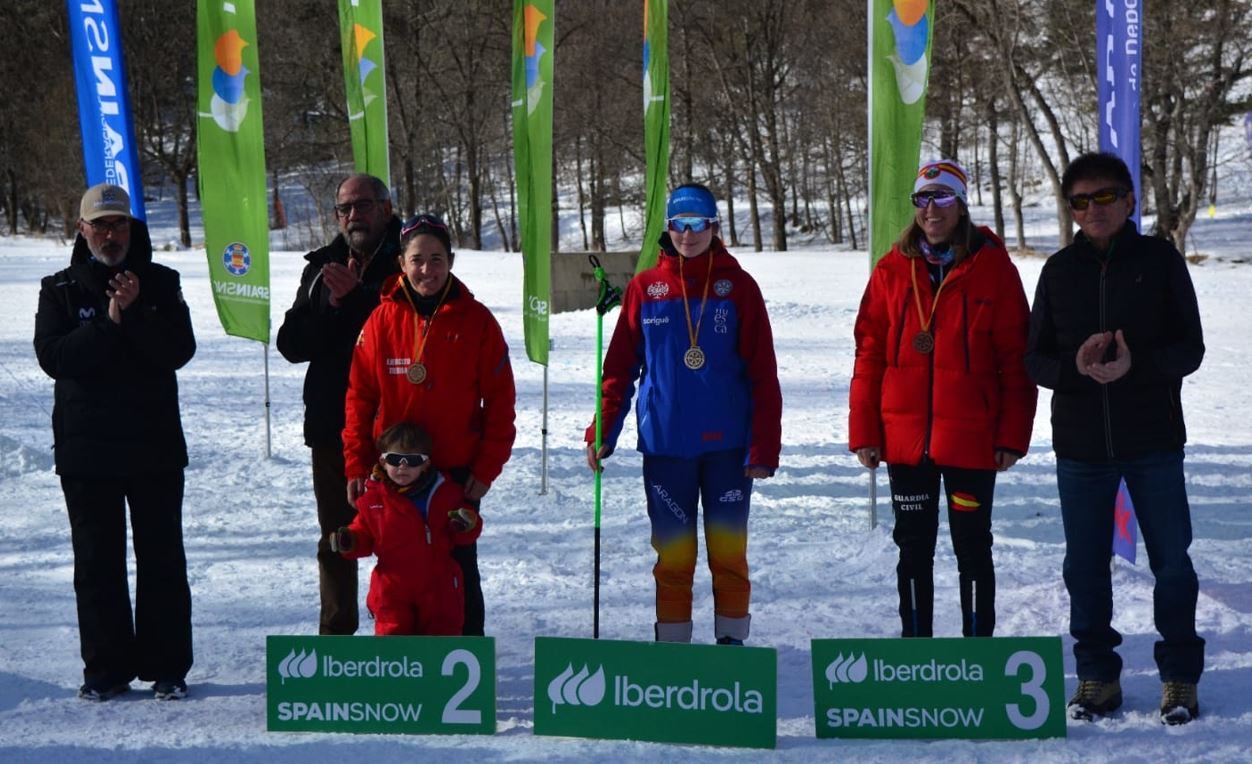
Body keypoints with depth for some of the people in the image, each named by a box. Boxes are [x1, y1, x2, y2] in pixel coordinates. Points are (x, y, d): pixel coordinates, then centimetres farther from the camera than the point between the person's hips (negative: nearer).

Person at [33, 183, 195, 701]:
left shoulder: (160, 284, 6)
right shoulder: (60, 290, 5)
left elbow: (179, 350, -6)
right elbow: (53, 356, -9)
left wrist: (135, 313, -18)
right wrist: (110, 322, -17)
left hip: (155, 446, 0)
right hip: (86, 449, 0)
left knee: (162, 559, 2)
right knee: (97, 561, 4)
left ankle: (167, 667, 9)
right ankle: (106, 668, 11)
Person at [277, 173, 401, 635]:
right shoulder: (321, 268, 12)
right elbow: (291, 343, 5)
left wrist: (357, 296, -21)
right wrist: (333, 306, -11)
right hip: (332, 425, 5)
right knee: (337, 537, 13)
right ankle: (336, 632, 22)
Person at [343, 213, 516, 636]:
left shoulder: (476, 320, -4)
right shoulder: (383, 320, -2)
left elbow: (499, 400, -1)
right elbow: (360, 398, 2)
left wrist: (487, 467, -6)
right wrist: (357, 465, -2)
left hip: (458, 472, -1)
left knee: (459, 566, 7)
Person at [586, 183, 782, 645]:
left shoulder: (738, 287, 2)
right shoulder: (644, 289, 5)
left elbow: (763, 374, 0)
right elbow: (620, 368, 8)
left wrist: (764, 446, -6)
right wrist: (601, 433, -1)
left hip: (726, 444, -1)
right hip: (664, 444, 1)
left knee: (729, 551, 2)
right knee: (673, 553, 4)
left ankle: (732, 638, 12)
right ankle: (672, 642, 11)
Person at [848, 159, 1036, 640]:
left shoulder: (993, 268, -2)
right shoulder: (892, 270, 5)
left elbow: (1016, 359, -2)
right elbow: (869, 354, 6)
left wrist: (1012, 436, -7)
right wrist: (863, 432, 0)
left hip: (970, 438, -3)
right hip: (905, 437, 3)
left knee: (972, 546, 5)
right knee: (914, 547, 11)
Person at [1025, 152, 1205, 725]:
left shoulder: (1160, 260, 0)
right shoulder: (1060, 270, 6)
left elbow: (1190, 349, -2)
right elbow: (1035, 359, 6)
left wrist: (1136, 364, -21)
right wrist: (1075, 367, -16)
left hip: (1153, 440, -2)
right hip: (1080, 442, 2)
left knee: (1171, 560, 3)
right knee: (1085, 565, 7)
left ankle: (1180, 678, 16)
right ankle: (1096, 675, 21)